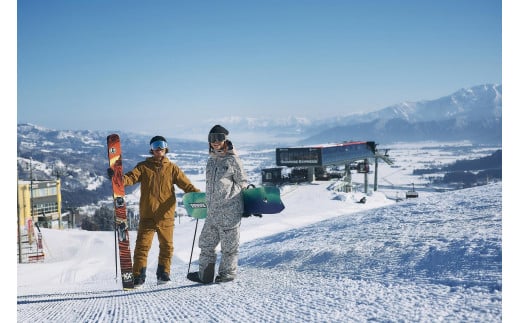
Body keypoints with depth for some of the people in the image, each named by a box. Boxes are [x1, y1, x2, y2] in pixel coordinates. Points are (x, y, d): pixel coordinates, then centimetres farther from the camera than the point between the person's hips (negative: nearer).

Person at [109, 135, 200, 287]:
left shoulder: (172, 168, 9)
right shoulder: (143, 166, 8)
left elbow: (185, 184, 4)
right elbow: (132, 177, -7)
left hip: (166, 215, 1)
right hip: (147, 214, -1)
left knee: (166, 246, 7)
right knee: (142, 245, -3)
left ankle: (163, 274, 22)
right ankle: (138, 277, 4)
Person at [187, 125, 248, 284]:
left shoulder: (233, 160, -4)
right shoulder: (211, 160, 15)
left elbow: (243, 184, 1)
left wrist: (247, 206, 2)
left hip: (230, 211, -7)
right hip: (212, 211, 7)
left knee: (228, 245, 1)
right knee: (206, 243, 9)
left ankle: (228, 273, 14)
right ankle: (205, 274, 17)